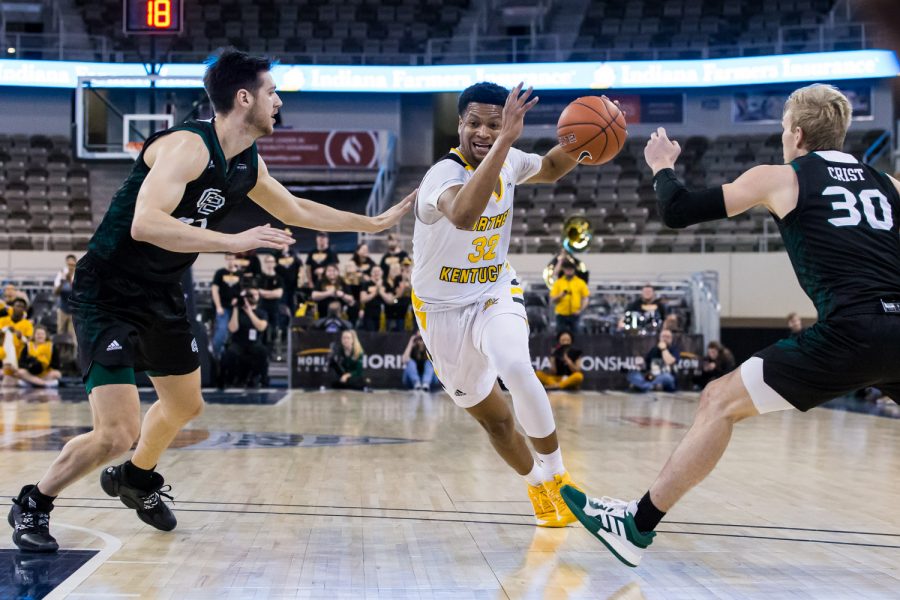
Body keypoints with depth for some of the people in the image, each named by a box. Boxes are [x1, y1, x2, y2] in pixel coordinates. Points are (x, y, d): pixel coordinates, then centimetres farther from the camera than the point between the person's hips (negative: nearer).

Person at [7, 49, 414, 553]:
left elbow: (297, 211, 19)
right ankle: (33, 503, 11)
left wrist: (374, 222, 22)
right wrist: (235, 241, -41)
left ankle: (135, 479, 52)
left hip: (162, 296, 9)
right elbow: (145, 223, -39)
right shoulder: (188, 146, -25)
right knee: (118, 433, -15)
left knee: (185, 404, 24)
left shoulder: (248, 165, 2)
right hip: (108, 296, -9)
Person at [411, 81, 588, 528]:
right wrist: (507, 141, -55)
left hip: (495, 293, 3)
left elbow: (551, 168, 15)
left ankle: (556, 474, -11)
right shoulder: (443, 174, -28)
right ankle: (538, 488, 35)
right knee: (494, 419, 9)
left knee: (515, 368, -30)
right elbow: (463, 215, -53)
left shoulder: (509, 161, -9)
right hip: (443, 308, -2)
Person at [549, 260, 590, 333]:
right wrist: (561, 295, -17)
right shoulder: (558, 283, 5)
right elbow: (552, 299, 2)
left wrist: (581, 310, -10)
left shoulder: (580, 282, 4)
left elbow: (586, 298, 3)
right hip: (561, 314, 0)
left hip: (575, 314, 0)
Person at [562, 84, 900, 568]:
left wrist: (661, 167, 32)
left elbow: (677, 212, 12)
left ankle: (636, 527, 8)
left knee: (719, 403, 6)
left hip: (851, 333, -4)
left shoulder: (779, 177, 10)